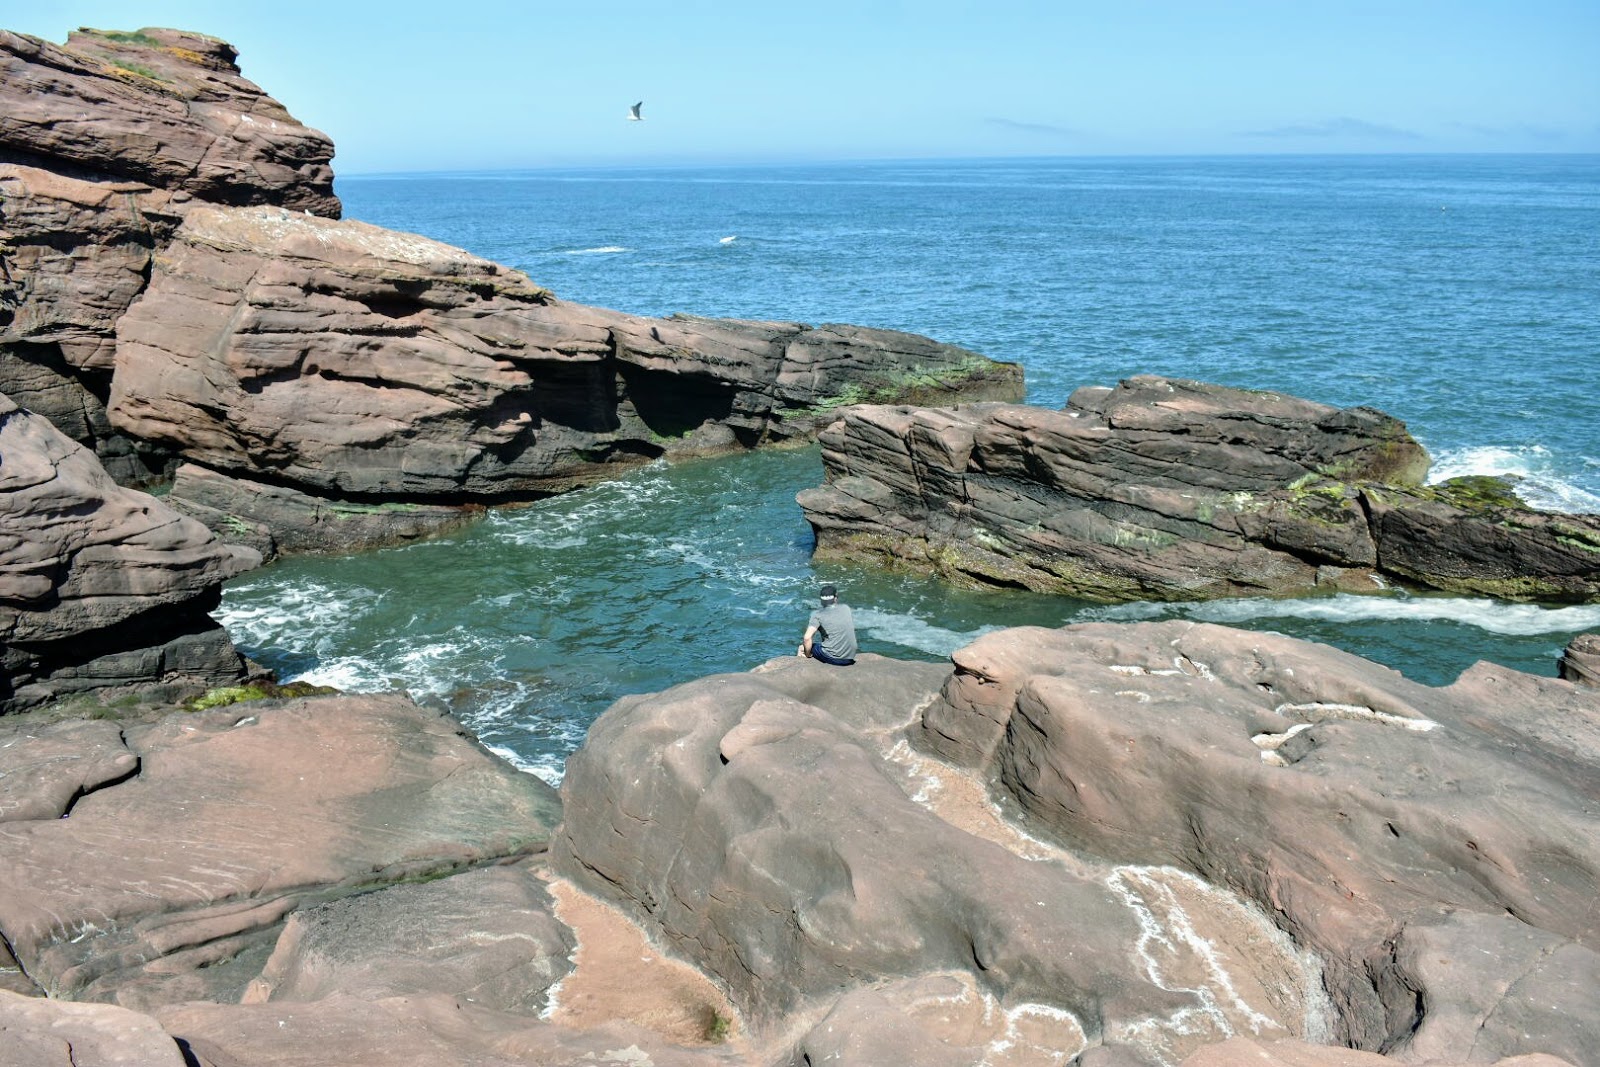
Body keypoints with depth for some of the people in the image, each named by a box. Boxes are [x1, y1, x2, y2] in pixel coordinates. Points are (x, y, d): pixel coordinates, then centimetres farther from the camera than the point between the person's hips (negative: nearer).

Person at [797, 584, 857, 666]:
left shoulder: (818, 614, -7)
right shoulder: (846, 608, 6)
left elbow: (807, 637, -17)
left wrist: (808, 654, -1)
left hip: (832, 658, -5)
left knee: (803, 647, 18)